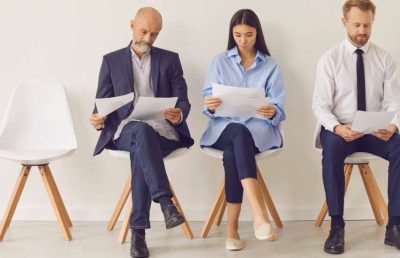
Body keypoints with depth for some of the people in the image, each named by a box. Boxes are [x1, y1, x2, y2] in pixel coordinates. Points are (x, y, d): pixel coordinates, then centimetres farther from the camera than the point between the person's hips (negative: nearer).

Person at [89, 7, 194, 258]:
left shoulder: (170, 59, 13)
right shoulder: (111, 60, 13)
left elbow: (183, 101, 6)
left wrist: (179, 114, -19)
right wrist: (99, 118, -15)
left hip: (162, 130, 0)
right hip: (126, 130, 0)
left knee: (141, 152, -35)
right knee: (142, 131, -38)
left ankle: (138, 231, -33)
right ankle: (166, 203, -45)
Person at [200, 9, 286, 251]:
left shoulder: (271, 66, 10)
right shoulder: (220, 62, 13)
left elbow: (279, 108, 1)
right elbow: (208, 101, 4)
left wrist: (272, 112, -24)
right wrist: (210, 106, -21)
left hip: (259, 128, 0)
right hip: (225, 127, 0)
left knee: (233, 151, -35)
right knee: (240, 134, -38)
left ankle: (232, 228, -36)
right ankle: (260, 213, -49)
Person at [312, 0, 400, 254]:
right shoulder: (330, 59, -2)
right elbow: (320, 106, -7)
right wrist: (337, 128, -28)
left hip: (376, 131, 2)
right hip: (339, 130, -2)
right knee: (332, 150, -36)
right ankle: (337, 226, -26)